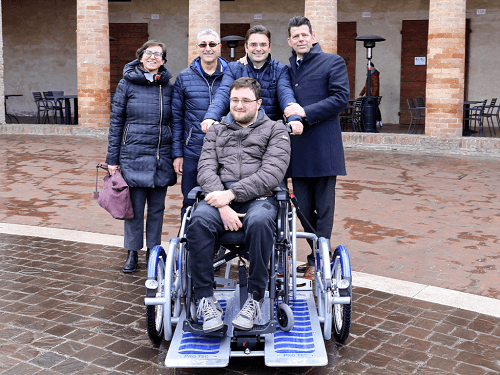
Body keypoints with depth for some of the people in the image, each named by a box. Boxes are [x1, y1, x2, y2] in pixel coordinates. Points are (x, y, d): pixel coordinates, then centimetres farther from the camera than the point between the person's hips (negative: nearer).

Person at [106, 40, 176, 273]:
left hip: (161, 157, 2)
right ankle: (132, 253, 17)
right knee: (135, 206, 3)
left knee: (157, 207, 9)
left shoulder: (169, 87, 7)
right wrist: (112, 159, -1)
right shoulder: (127, 84, 1)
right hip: (134, 155, -2)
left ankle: (153, 250, 24)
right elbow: (116, 122, 2)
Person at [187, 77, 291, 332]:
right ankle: (205, 299, -22)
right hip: (220, 197, 2)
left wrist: (232, 193, -15)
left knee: (260, 221, -38)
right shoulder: (216, 130, 22)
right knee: (199, 220, -33)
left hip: (258, 198, -2)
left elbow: (271, 173, -3)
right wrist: (222, 205, -13)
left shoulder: (275, 130, 12)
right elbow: (206, 168, 6)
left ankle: (255, 297, -23)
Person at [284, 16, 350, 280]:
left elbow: (341, 97, -10)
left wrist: (306, 112, -17)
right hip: (297, 149, 5)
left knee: (323, 207, 2)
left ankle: (317, 261, 9)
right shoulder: (286, 69, 16)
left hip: (323, 147, -5)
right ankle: (320, 252, 22)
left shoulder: (332, 62, 1)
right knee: (303, 207, 8)